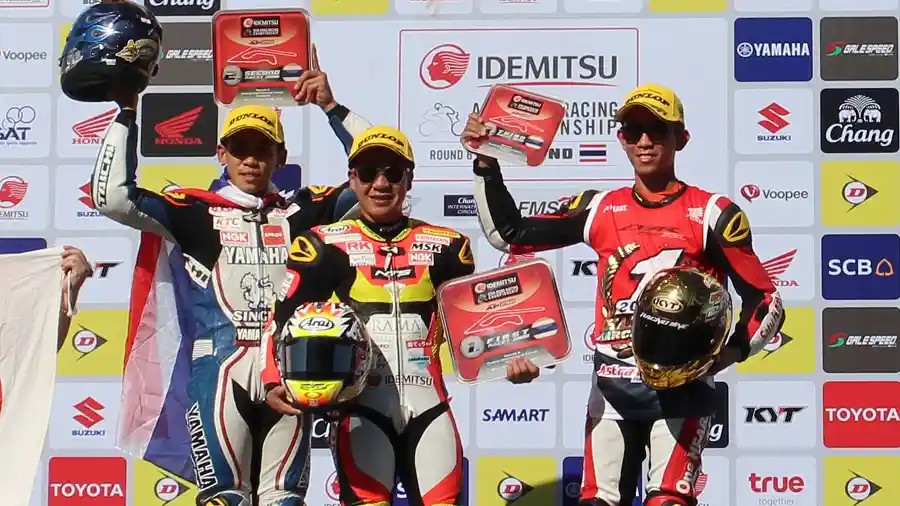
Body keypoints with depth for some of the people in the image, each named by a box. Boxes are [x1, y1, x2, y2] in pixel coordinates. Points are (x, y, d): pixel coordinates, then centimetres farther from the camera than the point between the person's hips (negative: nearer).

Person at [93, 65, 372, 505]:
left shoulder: (302, 210, 12)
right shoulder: (195, 211, 7)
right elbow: (112, 196, -2)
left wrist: (332, 109, 4)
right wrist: (127, 112, -3)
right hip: (221, 371, -2)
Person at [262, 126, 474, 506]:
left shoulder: (442, 247, 12)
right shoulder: (326, 245, 4)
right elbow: (283, 317, 1)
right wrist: (275, 381, -12)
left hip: (427, 403, 3)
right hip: (361, 406, -3)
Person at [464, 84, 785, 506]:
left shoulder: (710, 213, -1)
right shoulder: (600, 209, 10)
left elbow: (766, 301, -1)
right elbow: (508, 234, 16)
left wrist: (729, 353, -17)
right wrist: (486, 163, 7)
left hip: (680, 388, -4)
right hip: (611, 389, 4)